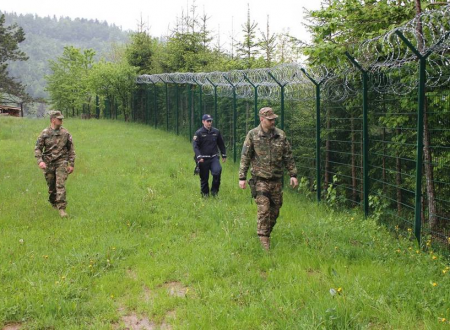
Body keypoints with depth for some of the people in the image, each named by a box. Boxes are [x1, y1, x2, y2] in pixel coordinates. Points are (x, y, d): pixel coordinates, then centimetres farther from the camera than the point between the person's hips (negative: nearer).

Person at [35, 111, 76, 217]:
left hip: (61, 162, -1)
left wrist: (71, 164, 3)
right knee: (51, 186, 12)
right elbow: (37, 148, 1)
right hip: (48, 163, 1)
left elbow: (71, 149, 7)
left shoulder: (65, 133, 2)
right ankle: (53, 202, 37)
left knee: (60, 185, -14)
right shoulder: (45, 133, 0)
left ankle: (62, 208, -15)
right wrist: (40, 161, -14)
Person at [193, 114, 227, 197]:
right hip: (203, 159, -2)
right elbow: (195, 146, -11)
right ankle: (205, 194, 20)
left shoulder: (216, 132, 7)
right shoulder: (199, 133, -4)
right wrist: (199, 157, -23)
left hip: (214, 157, 2)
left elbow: (221, 144, 18)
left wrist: (224, 155, 17)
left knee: (217, 171, -22)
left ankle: (214, 190, -5)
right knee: (204, 178, 3)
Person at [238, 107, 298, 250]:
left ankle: (267, 232, 28)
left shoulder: (280, 135, 4)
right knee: (264, 209, -10)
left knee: (275, 210, 10)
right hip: (260, 179, -4)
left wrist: (293, 174, 5)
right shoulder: (252, 135, -4)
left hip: (277, 180, 4)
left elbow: (288, 156, 9)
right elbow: (245, 157, -2)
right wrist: (242, 177, -6)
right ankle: (264, 239, -4)